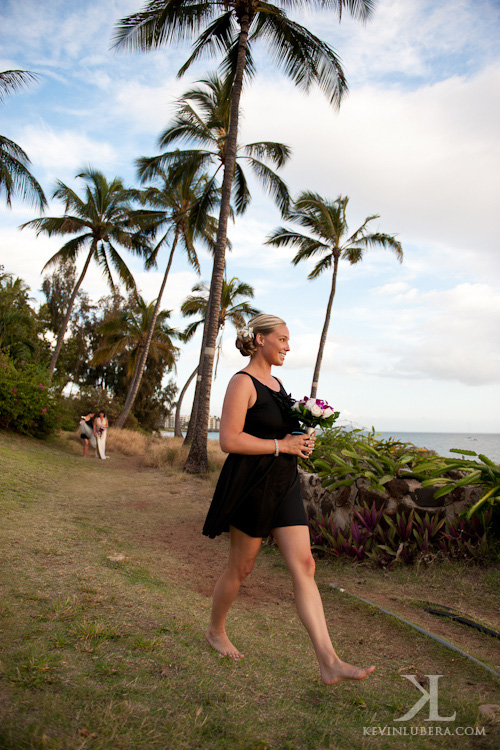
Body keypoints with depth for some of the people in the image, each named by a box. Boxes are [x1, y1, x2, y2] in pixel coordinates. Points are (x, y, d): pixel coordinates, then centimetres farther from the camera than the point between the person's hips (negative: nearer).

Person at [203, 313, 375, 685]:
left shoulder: (276, 383, 14)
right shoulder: (243, 382, -12)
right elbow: (229, 440, -20)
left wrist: (301, 441, 5)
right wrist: (282, 445, -18)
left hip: (284, 484, 8)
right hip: (251, 484, -7)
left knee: (304, 566, 0)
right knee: (241, 567, 9)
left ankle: (330, 663, 3)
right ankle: (216, 631, 35)